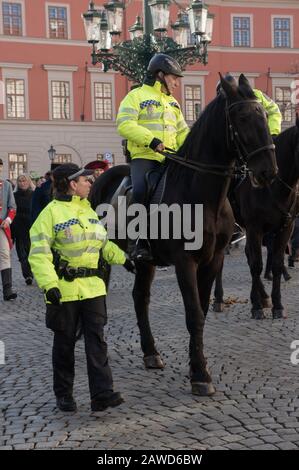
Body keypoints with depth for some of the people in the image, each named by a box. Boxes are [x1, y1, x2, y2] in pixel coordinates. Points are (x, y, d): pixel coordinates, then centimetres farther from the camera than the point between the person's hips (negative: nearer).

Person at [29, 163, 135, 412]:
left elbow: (104, 243, 28)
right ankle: (63, 394, 21)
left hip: (93, 286, 5)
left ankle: (102, 393, -2)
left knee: (97, 340, -1)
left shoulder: (88, 210, 13)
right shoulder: (52, 212, -9)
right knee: (65, 343, 7)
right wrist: (49, 284, -26)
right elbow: (39, 253, -16)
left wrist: (123, 259, 23)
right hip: (64, 289, -5)